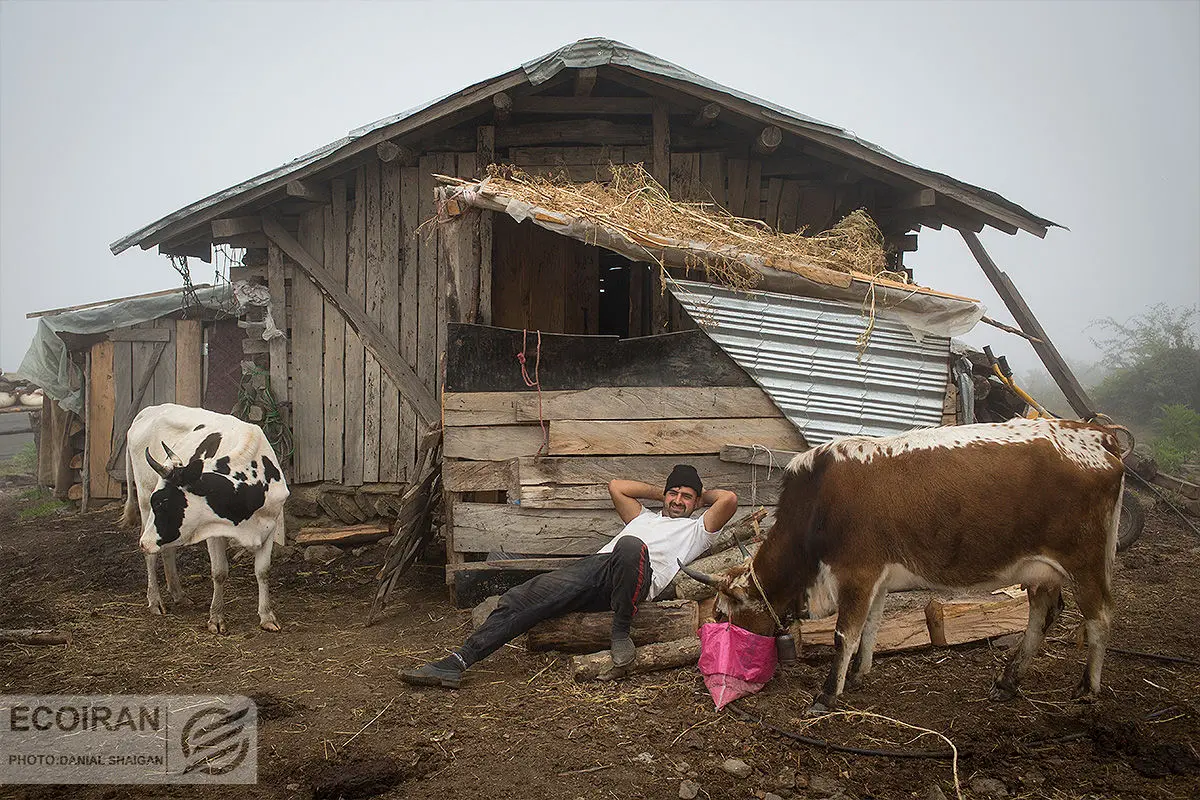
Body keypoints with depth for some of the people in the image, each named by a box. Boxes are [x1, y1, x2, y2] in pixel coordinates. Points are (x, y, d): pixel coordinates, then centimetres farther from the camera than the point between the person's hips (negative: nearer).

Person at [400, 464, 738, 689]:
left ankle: (621, 631, -22)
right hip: (594, 565, 5)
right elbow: (616, 486, 42)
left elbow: (729, 499, 13)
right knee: (521, 599, -18)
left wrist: (701, 496, 32)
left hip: (634, 579, -5)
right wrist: (661, 492, 43)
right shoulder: (645, 517, 41)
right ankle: (456, 663, -24)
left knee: (631, 545, -43)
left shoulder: (697, 529, 26)